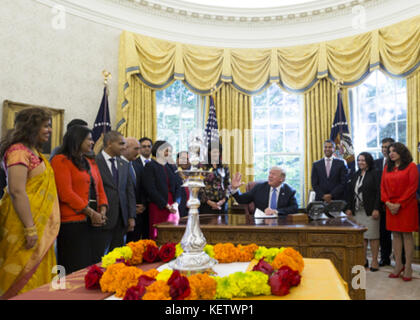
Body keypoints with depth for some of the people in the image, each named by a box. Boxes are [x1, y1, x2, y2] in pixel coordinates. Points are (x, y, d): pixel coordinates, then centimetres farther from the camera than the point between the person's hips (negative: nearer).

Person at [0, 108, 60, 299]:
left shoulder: (34, 151, 15)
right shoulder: (19, 151, -14)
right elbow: (17, 191, -22)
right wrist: (30, 229, -22)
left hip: (40, 225, 9)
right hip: (26, 223, -9)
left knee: (38, 274, 14)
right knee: (23, 279, 0)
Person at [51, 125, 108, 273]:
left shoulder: (91, 162, 19)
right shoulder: (61, 161, -4)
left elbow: (100, 189, 16)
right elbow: (66, 193, -12)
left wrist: (102, 212, -1)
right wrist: (91, 213, -13)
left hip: (94, 222, 7)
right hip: (73, 223, -7)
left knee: (91, 265, 7)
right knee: (75, 271, -3)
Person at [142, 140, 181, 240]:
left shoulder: (169, 167, 16)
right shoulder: (150, 166, -2)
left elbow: (177, 187, 12)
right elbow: (151, 190, -10)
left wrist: (176, 203, -5)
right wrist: (166, 205, -12)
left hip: (173, 208, 5)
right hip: (158, 208, -5)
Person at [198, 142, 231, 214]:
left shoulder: (224, 168, 8)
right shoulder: (202, 167, -1)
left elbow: (228, 185, 7)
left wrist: (223, 200, -7)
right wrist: (209, 202, -11)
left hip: (221, 204, 2)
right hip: (206, 204, -2)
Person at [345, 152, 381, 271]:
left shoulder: (374, 174, -2)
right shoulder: (355, 175, 15)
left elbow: (378, 192, -8)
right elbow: (351, 192, 15)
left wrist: (376, 209, -15)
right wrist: (349, 208, 9)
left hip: (370, 211, -5)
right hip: (357, 211, 5)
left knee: (373, 236, 0)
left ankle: (374, 260, 10)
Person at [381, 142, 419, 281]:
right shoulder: (387, 168, 13)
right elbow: (383, 187, 11)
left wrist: (399, 204, -13)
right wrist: (387, 202, -4)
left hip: (407, 206, -4)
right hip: (391, 206, 5)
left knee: (407, 234, -1)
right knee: (395, 235, 7)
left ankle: (408, 267, 5)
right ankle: (398, 265, 14)